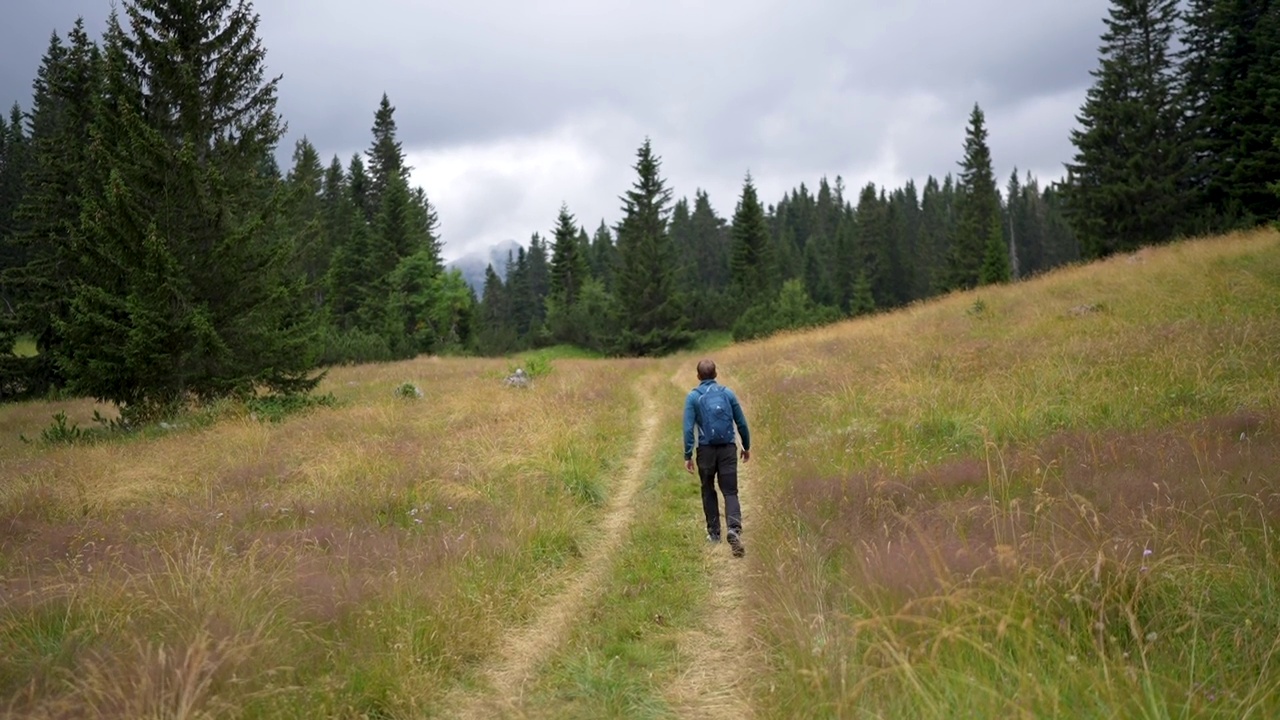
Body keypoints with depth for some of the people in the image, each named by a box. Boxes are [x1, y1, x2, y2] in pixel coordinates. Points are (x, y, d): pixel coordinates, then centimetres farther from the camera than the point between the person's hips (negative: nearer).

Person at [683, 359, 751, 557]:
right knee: (730, 491, 1)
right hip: (728, 448, 1)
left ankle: (714, 533, 23)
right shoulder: (727, 393, 3)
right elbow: (742, 423, 6)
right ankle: (734, 529, -21)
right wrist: (746, 447, 19)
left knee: (708, 491, 17)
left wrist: (688, 455, -4)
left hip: (706, 450, -1)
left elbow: (688, 428, -8)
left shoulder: (693, 396, -2)